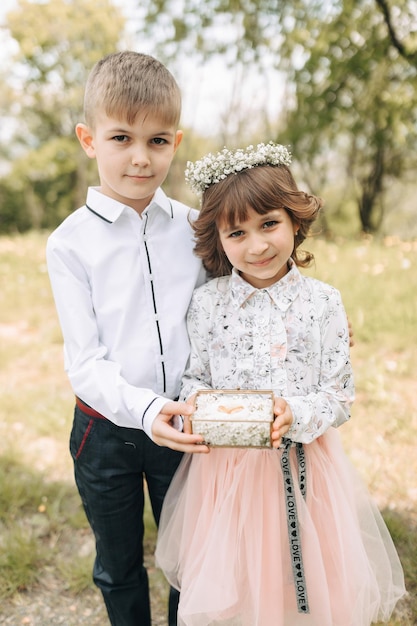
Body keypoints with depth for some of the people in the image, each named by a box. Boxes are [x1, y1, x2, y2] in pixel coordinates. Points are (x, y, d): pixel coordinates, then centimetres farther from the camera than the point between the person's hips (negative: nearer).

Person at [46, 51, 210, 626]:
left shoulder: (193, 228, -3)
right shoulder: (71, 243, -10)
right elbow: (85, 361, -13)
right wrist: (143, 410, -29)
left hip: (181, 426, 2)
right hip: (107, 432, -1)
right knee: (119, 568, 21)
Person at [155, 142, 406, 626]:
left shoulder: (323, 302, -8)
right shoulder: (206, 303, -6)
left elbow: (340, 397, -5)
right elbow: (192, 379, 3)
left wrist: (295, 415, -23)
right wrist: (199, 404, -18)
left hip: (303, 466, 0)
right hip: (227, 467, 1)